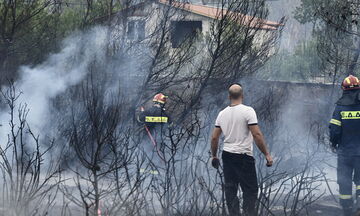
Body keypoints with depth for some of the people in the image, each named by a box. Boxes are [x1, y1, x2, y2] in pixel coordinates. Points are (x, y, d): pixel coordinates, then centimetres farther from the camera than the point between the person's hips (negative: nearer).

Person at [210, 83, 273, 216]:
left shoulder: (222, 114, 6)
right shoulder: (247, 111, -10)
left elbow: (214, 137, 8)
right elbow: (257, 135, -15)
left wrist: (214, 156, 21)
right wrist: (267, 154, -10)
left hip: (227, 155, 6)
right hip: (243, 156, -6)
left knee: (230, 189, 10)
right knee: (250, 190, -3)